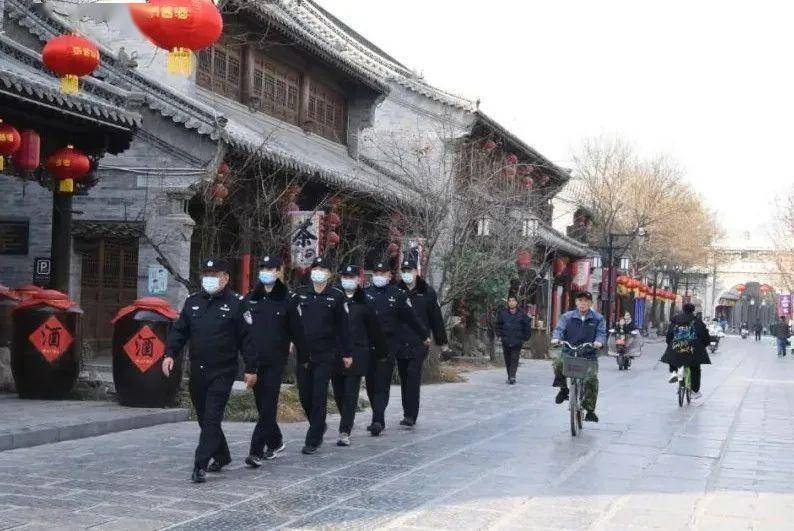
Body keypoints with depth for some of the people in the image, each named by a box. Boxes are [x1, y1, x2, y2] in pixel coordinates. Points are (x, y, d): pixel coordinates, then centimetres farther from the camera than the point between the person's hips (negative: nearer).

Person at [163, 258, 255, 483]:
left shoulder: (236, 303, -4)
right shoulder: (192, 302, 11)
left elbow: (247, 337, -4)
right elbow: (179, 331, 13)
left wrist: (251, 368, -6)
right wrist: (170, 353, -3)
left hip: (223, 372, -6)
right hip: (197, 372, 6)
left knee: (211, 418, -10)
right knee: (204, 418, 15)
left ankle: (200, 465, -12)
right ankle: (222, 456, 32)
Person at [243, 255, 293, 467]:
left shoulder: (286, 298, -1)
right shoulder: (251, 297, 9)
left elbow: (295, 329, 0)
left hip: (275, 361, -5)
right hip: (254, 359, 5)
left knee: (268, 404, -8)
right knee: (261, 403, 11)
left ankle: (256, 451, -11)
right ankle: (275, 443, 29)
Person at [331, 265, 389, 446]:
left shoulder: (365, 302, 3)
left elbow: (375, 329, 9)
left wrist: (382, 352, 12)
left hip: (357, 355, -2)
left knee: (351, 394, -5)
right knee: (338, 393, 9)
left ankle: (345, 432, -6)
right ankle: (347, 423, 31)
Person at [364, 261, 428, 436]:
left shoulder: (398, 294, 1)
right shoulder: (365, 293, 8)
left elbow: (411, 318, 6)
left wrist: (425, 335, 11)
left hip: (389, 344, -3)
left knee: (382, 383, -7)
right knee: (370, 382, 7)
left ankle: (378, 420, -10)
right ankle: (378, 419, 18)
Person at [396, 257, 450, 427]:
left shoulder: (427, 292, 3)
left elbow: (436, 318, 6)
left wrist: (442, 342, 7)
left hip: (419, 343, -3)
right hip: (400, 343, 3)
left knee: (413, 376, -13)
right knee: (404, 379, 8)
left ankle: (410, 415, -13)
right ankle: (408, 415, 18)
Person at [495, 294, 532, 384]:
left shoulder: (522, 315, 0)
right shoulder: (503, 314, 3)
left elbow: (527, 326, 9)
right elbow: (498, 325, 17)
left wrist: (525, 337, 3)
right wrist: (500, 334, 8)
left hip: (517, 342, -2)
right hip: (506, 341, 2)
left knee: (515, 359, -9)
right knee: (507, 360, 6)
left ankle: (512, 377, -16)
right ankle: (510, 377, 15)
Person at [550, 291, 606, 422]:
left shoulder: (598, 318, 8)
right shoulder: (567, 317, 8)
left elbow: (602, 332, 0)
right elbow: (559, 328, -2)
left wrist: (599, 341, -23)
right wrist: (556, 338, -24)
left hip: (589, 354, 0)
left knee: (592, 379, -13)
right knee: (558, 363, -30)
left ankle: (590, 410, 5)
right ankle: (563, 389, -1)